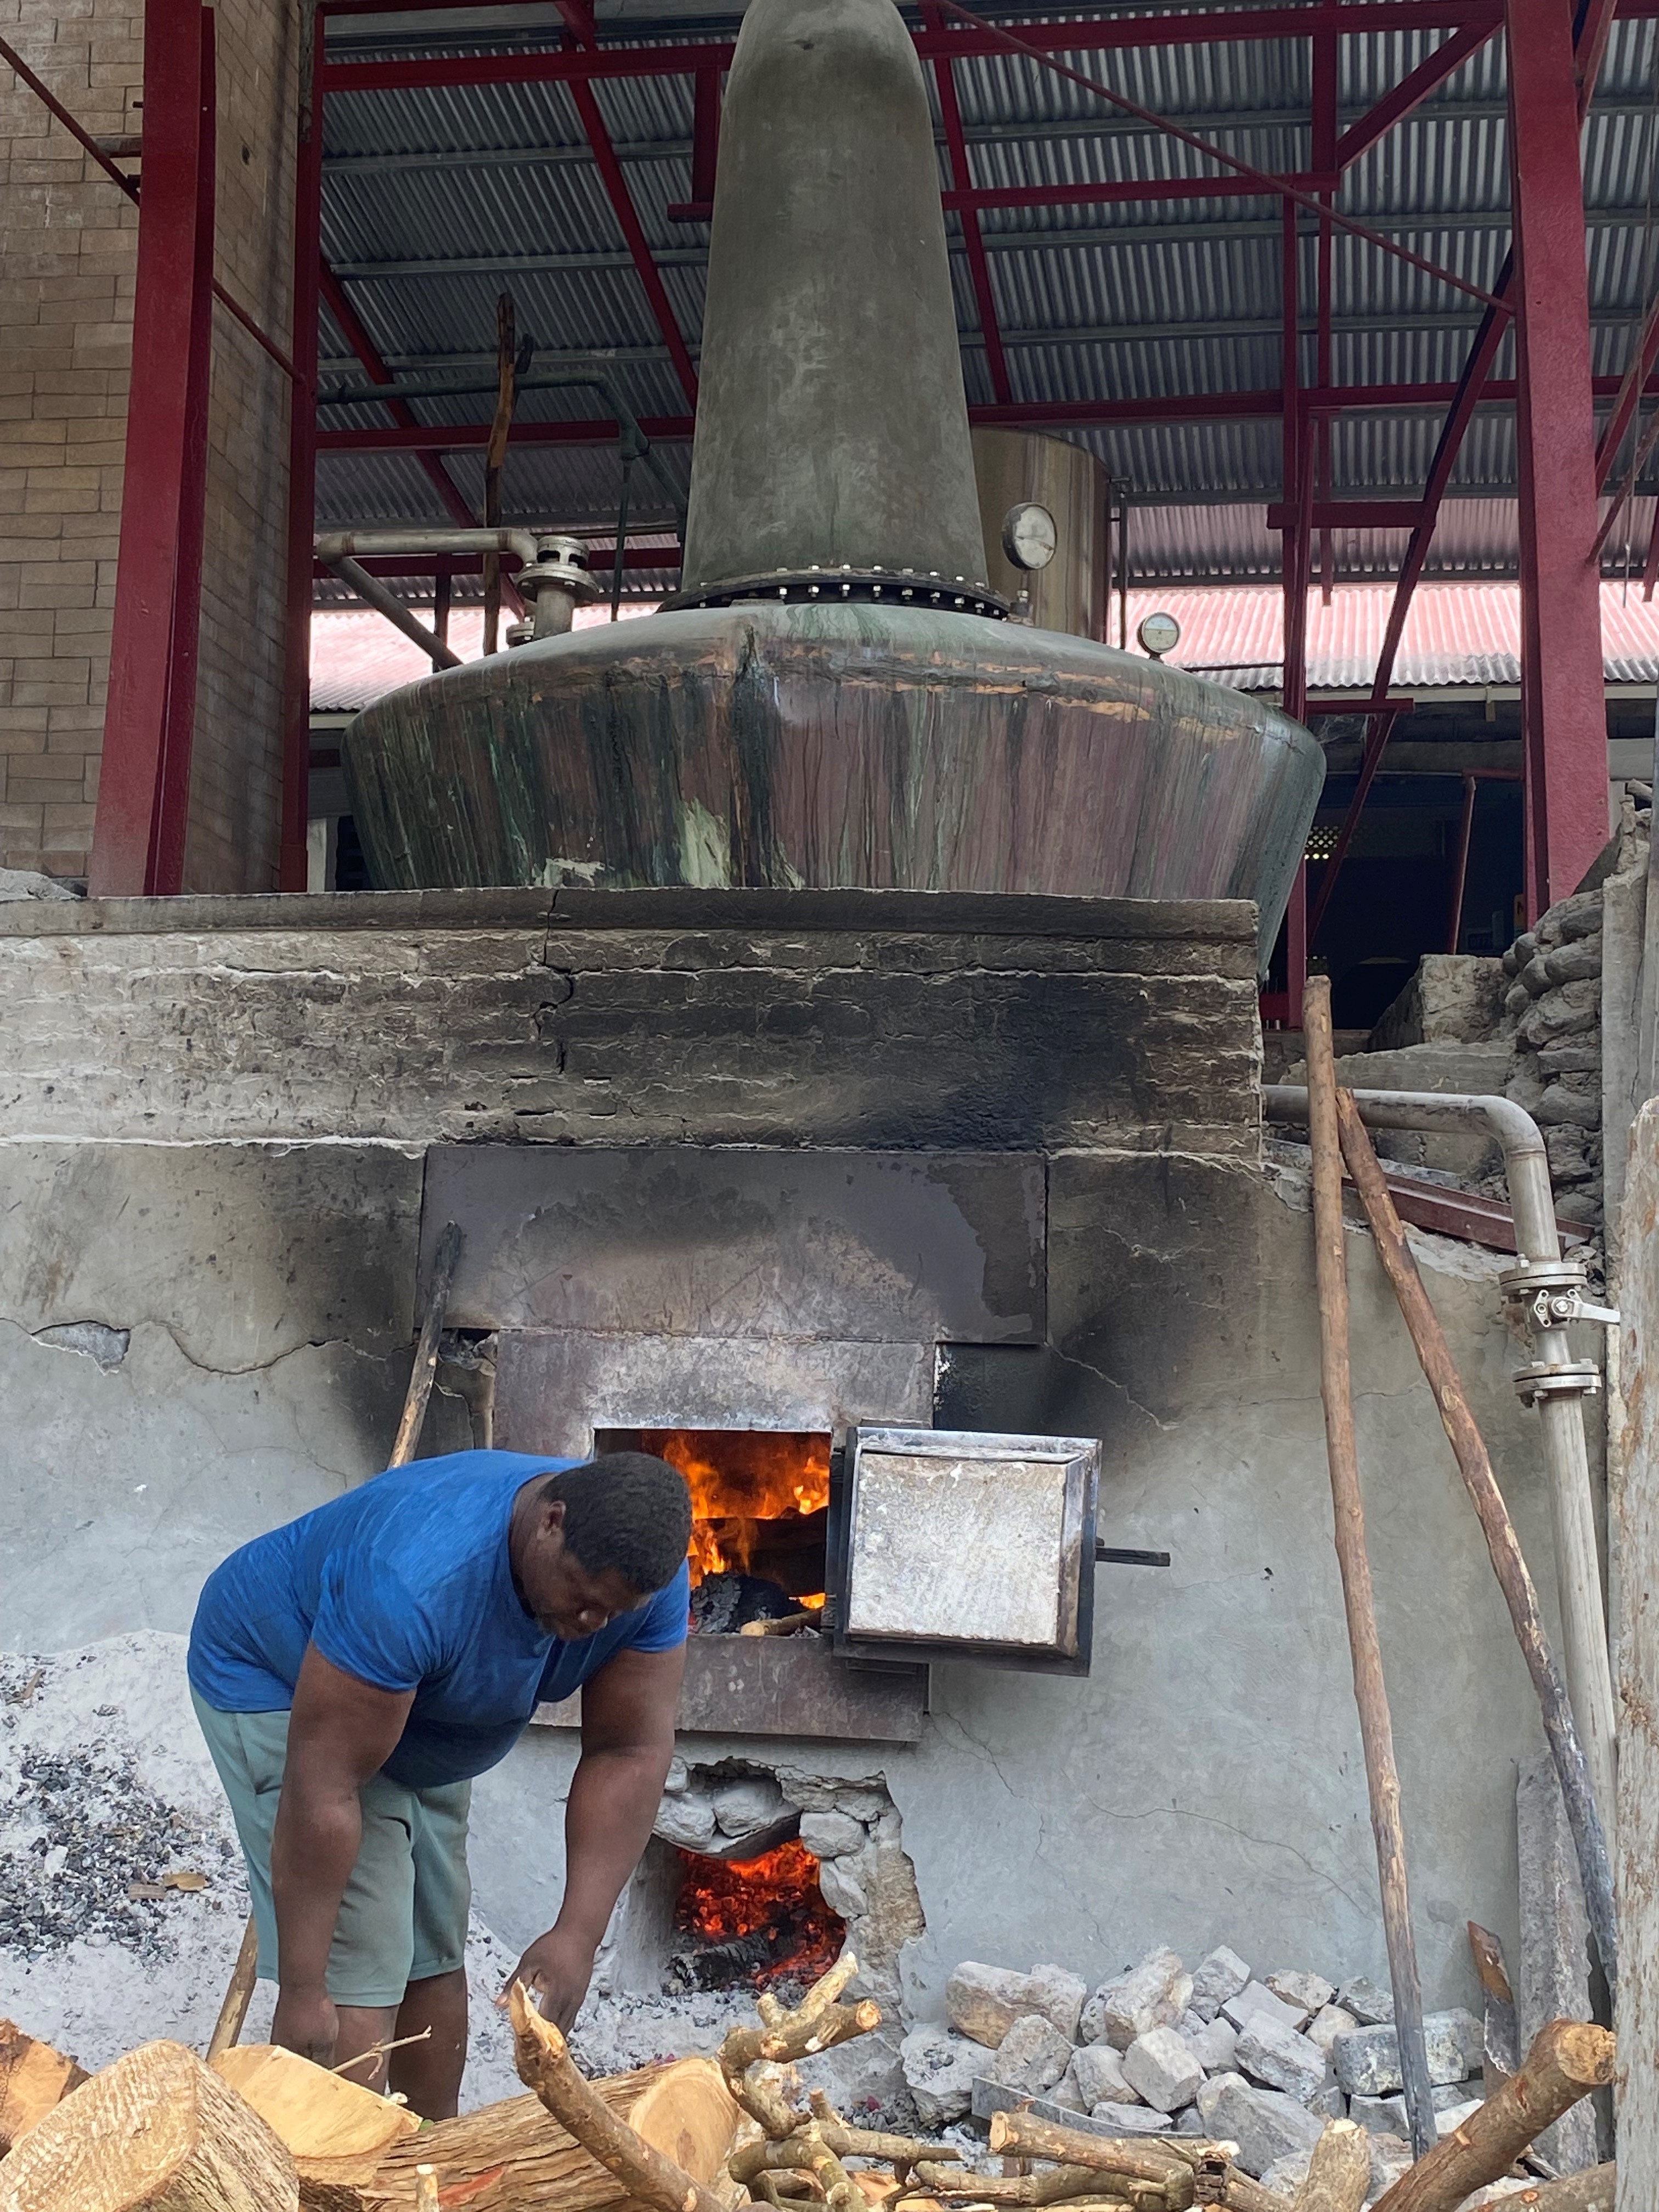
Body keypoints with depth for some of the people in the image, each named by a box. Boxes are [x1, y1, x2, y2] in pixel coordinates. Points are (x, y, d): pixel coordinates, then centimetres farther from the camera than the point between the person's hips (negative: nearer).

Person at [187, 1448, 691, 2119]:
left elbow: (631, 1753, -19)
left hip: (420, 1716, 6)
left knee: (434, 1957, 11)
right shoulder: (416, 1580, -42)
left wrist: (577, 1937, -26)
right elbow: (325, 1789, -37)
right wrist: (302, 1991, -31)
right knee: (356, 1975, -14)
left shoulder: (644, 1576, -23)